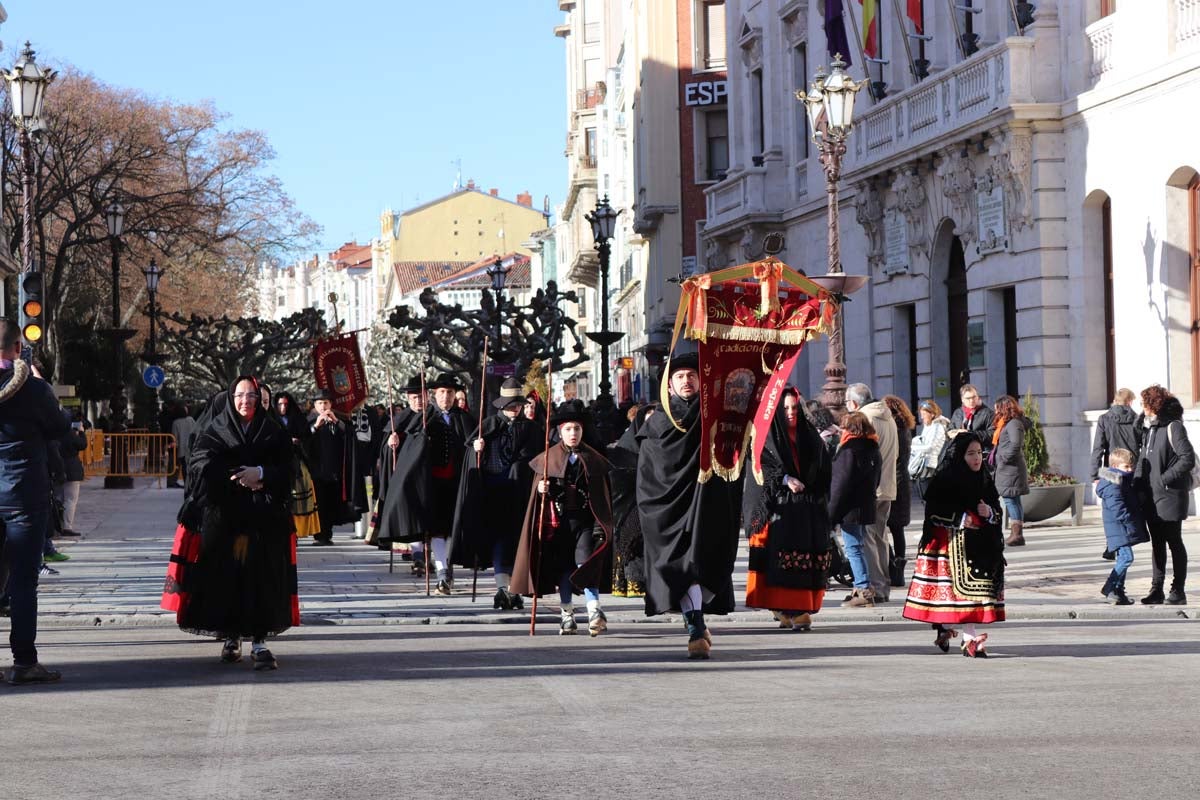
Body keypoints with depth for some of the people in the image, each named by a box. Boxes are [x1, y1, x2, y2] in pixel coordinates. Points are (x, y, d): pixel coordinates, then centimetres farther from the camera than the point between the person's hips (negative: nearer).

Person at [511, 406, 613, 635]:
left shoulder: (593, 460, 6)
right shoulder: (548, 459, 7)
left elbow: (603, 496, 7)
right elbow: (537, 493, 9)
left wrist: (601, 526, 0)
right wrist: (541, 490, -14)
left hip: (585, 521, -1)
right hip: (558, 521, 1)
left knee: (584, 561, -17)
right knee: (563, 567, 5)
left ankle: (594, 611, -21)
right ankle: (567, 615, 13)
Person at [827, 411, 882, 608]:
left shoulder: (850, 451, -16)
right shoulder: (874, 449, 11)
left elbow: (841, 484, -17)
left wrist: (831, 513, -13)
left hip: (850, 509, -9)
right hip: (867, 506, 9)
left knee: (853, 549, -5)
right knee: (858, 547, 16)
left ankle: (864, 591, -8)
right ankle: (863, 588, 20)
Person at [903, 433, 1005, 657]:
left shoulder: (984, 481, 10)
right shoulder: (945, 480, -8)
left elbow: (997, 510, 15)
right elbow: (933, 511, -12)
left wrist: (989, 513, -7)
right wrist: (959, 519, -21)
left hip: (978, 544, 6)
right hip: (951, 542, -6)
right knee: (961, 585, -11)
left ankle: (946, 629, 26)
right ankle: (970, 640, -15)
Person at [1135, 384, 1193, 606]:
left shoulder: (1173, 427, -11)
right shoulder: (1149, 429, 13)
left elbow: (1188, 459, -16)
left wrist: (1165, 478, -17)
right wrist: (1139, 485, 7)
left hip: (1170, 495, -7)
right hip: (1151, 496, 7)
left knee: (1174, 542, 0)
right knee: (1157, 544, 10)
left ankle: (1178, 591, 7)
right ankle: (1156, 590, 14)